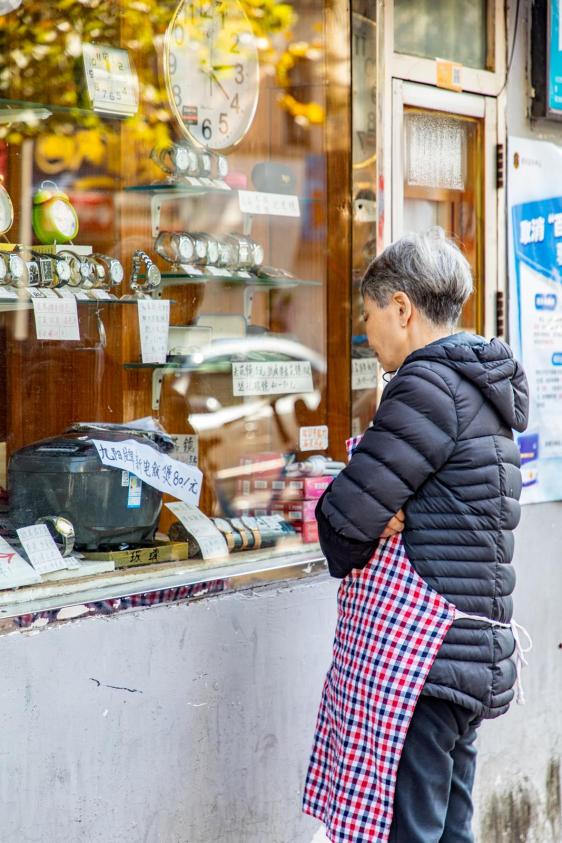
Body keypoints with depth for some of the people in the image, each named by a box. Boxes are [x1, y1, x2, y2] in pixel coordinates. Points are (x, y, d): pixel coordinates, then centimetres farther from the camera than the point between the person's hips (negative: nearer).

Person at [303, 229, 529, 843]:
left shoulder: (428, 388, -15)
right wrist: (380, 522, -4)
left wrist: (350, 548, 6)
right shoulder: (479, 390, 17)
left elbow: (343, 521, -15)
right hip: (474, 653, 10)